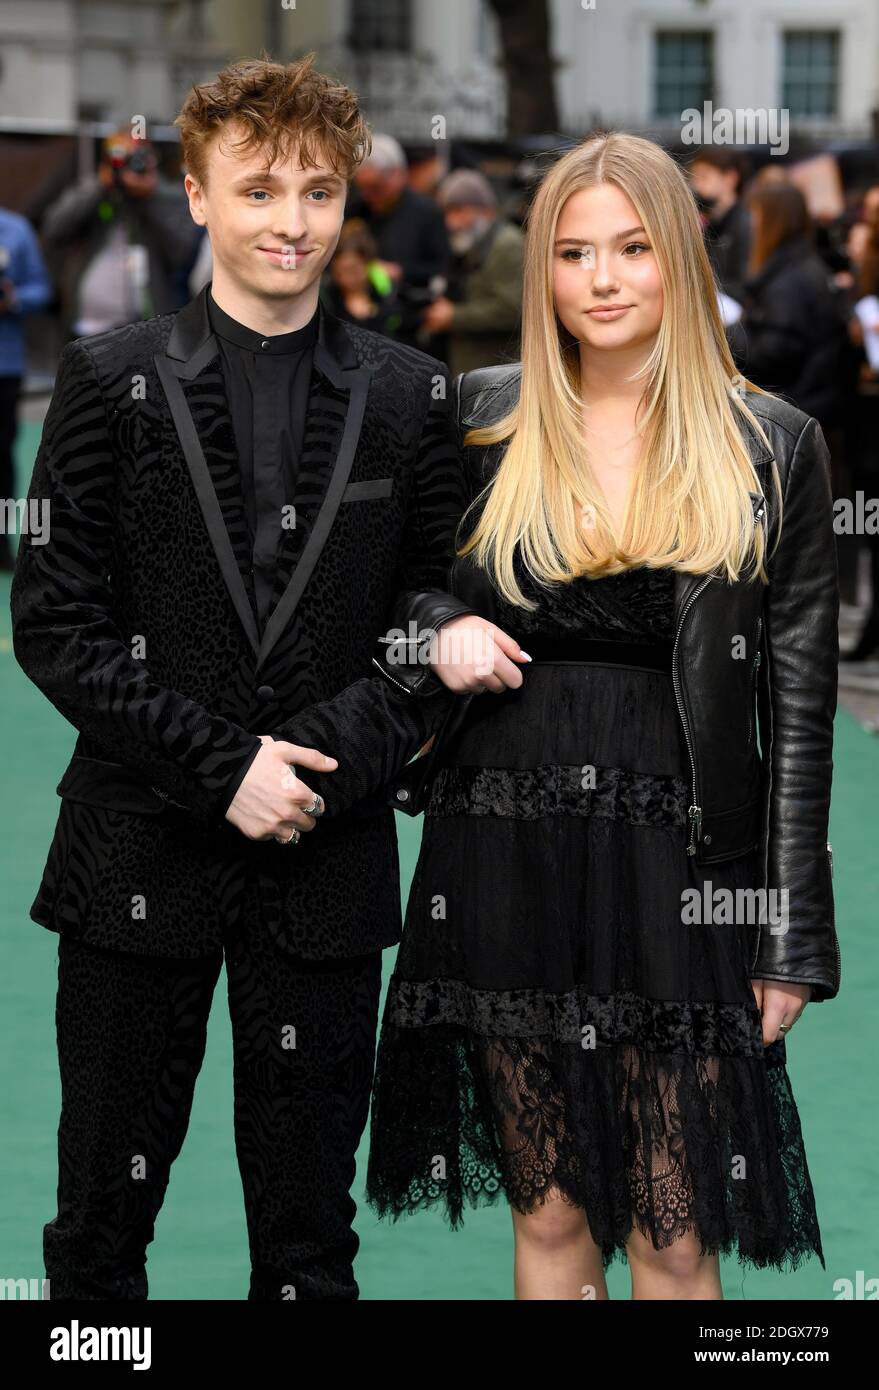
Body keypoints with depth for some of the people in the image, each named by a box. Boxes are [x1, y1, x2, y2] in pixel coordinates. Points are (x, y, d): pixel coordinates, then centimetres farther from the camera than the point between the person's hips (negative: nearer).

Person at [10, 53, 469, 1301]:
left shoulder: (408, 395, 4)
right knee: (103, 1215, 9)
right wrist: (222, 764, -12)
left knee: (311, 1238, 10)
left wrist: (336, 761, -11)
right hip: (141, 857, -1)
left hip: (331, 859, 1)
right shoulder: (111, 381, -1)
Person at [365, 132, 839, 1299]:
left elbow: (798, 702, 1)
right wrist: (435, 638, -7)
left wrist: (791, 934, -2)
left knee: (673, 1235, -1)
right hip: (506, 852, 2)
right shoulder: (478, 418, 4)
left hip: (677, 866, -2)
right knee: (549, 1211, 10)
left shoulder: (771, 447, 0)